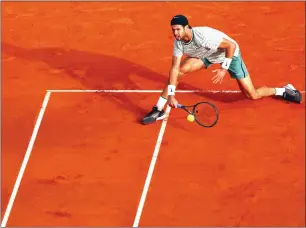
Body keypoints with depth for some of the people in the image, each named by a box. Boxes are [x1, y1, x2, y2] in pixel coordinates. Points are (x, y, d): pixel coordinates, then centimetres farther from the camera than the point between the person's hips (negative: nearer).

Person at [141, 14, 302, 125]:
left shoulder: (203, 35, -40)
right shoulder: (178, 42, -21)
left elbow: (231, 45, -30)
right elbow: (174, 68, -19)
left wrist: (224, 68, -28)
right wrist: (171, 94, -26)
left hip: (230, 53, -5)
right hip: (205, 55, 6)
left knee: (252, 95, -7)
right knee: (179, 71, -15)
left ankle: (284, 90, 18)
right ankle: (158, 110, -7)